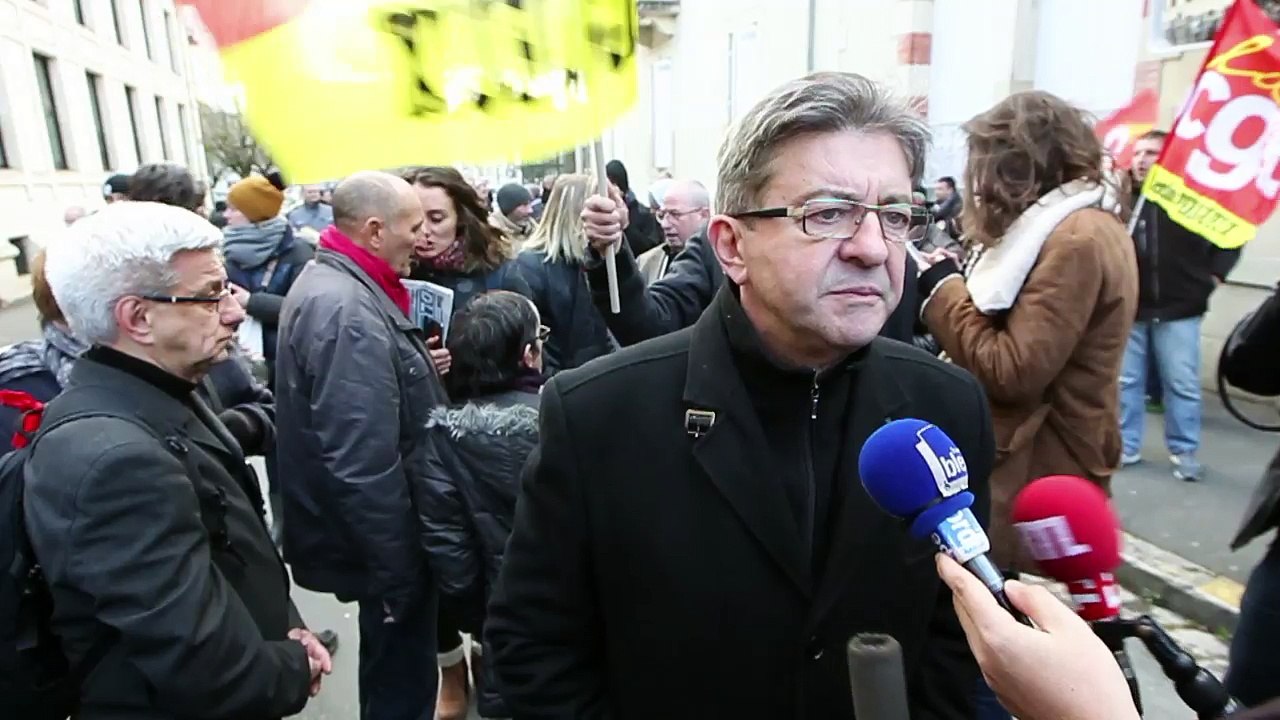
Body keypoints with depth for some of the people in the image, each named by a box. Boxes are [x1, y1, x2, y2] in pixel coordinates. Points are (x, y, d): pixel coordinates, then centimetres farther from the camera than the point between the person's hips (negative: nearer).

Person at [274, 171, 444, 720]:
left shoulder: (332, 282, 8)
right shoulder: (348, 311, -26)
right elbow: (363, 465, -29)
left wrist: (417, 372, 1)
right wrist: (399, 571, -21)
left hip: (377, 537, 10)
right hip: (384, 544, -10)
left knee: (389, 671, 28)